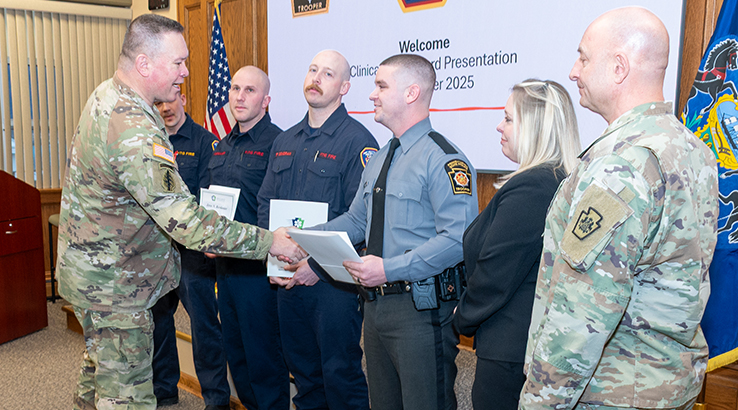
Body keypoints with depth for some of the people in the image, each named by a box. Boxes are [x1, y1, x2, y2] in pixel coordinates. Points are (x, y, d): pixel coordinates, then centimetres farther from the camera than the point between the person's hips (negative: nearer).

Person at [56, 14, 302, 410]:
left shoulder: (106, 95, 3)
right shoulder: (135, 132, -31)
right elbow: (184, 220, -34)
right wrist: (269, 241, -30)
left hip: (89, 269, 10)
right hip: (111, 285, -10)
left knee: (101, 370, 26)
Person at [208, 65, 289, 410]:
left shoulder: (276, 143, -13)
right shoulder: (223, 146, 15)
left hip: (256, 267, -9)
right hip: (224, 264, 9)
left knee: (263, 355, 1)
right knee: (235, 351, 20)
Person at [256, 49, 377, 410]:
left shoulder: (357, 140, -10)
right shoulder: (285, 141, 13)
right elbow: (265, 202, 15)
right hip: (286, 277, 7)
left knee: (339, 372, 2)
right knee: (301, 367, 19)